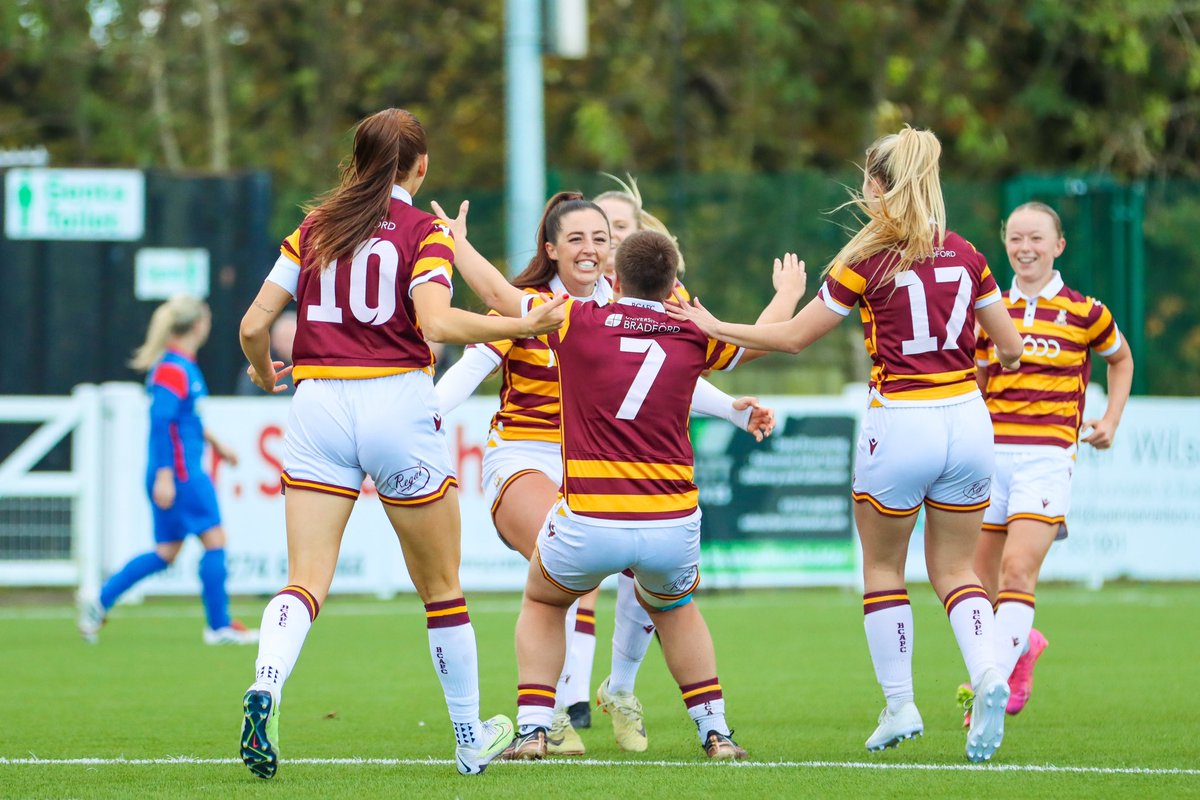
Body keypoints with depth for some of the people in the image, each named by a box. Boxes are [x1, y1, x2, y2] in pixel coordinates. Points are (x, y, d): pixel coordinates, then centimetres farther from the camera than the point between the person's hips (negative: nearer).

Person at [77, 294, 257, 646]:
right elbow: (162, 422, -23)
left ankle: (99, 603, 10)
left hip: (185, 472, 10)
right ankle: (219, 626, 3)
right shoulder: (174, 369, -17)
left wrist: (214, 442, 36)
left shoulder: (181, 365, 14)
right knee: (214, 539, -2)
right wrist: (164, 475, -26)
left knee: (166, 552, 11)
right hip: (180, 473, -10)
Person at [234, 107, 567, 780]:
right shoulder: (425, 231, 0)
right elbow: (436, 322, -17)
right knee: (440, 585, 12)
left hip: (317, 402, 3)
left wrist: (264, 372, 28)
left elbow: (254, 324, 8)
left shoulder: (315, 228, 11)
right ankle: (472, 741, 22)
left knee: (307, 580, -4)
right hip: (398, 405, -3)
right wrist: (527, 324, -11)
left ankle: (266, 687, -33)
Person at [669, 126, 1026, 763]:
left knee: (883, 568, 15)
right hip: (967, 420, 4)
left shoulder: (867, 262, -8)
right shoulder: (963, 256, 4)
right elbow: (1010, 347, 10)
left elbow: (791, 337, -1)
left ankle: (899, 705, 12)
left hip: (900, 425, -4)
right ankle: (989, 674, -13)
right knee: (955, 570, 13)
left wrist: (714, 328, 11)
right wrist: (996, 360, 33)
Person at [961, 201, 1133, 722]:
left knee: (1018, 569, -21)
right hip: (991, 451, 4)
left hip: (1047, 456, -4)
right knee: (982, 580, 7)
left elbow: (1121, 359, 21)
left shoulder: (1084, 313, 3)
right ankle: (1023, 644, 39)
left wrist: (1111, 422, 11)